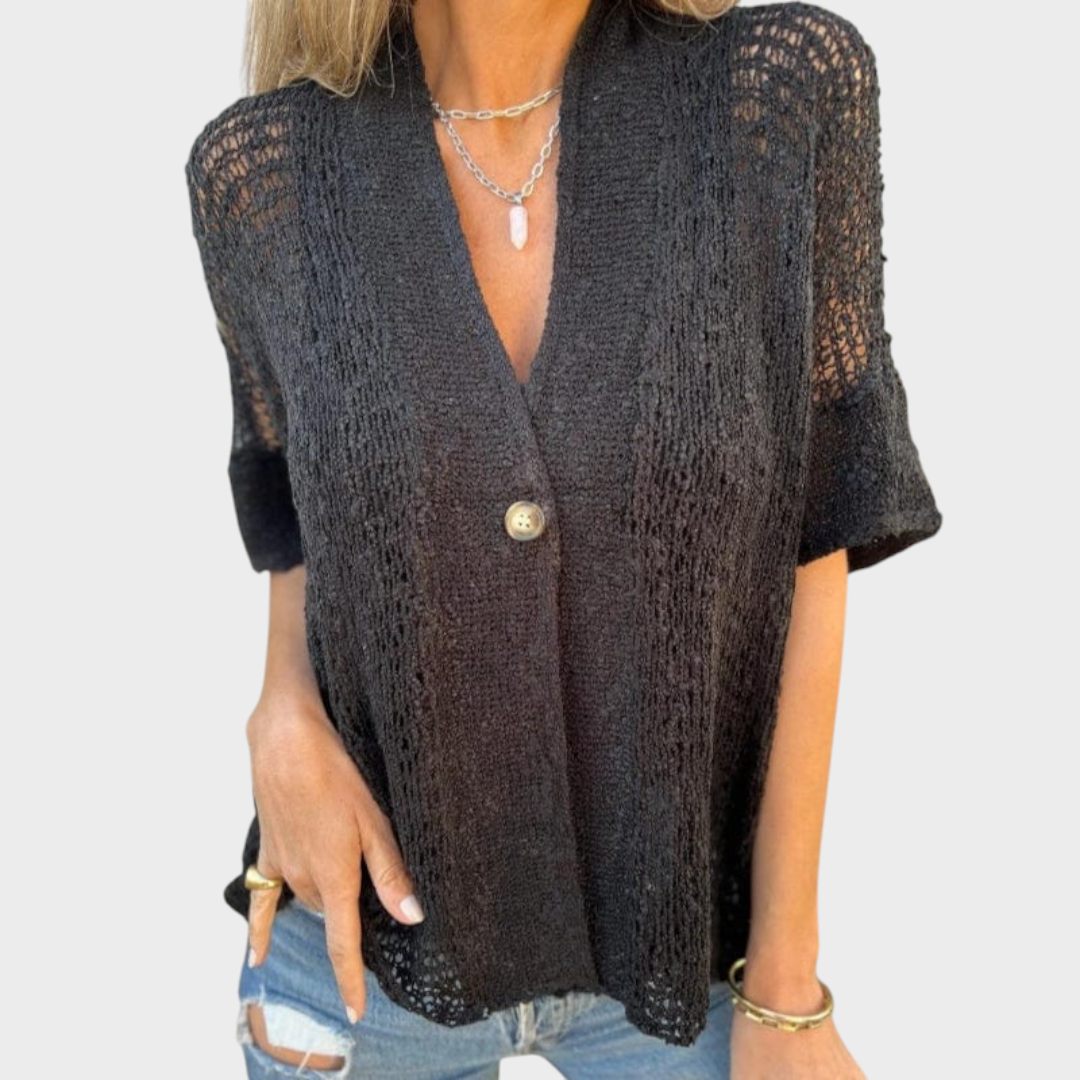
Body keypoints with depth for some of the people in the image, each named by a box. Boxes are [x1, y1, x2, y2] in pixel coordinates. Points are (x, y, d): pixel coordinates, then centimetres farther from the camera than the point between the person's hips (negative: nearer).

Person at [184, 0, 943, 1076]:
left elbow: (809, 539, -11)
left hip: (672, 936, 0)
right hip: (375, 922, 1)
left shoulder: (785, 86, -15)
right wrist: (285, 722, -16)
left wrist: (785, 987, -9)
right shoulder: (261, 167, -11)